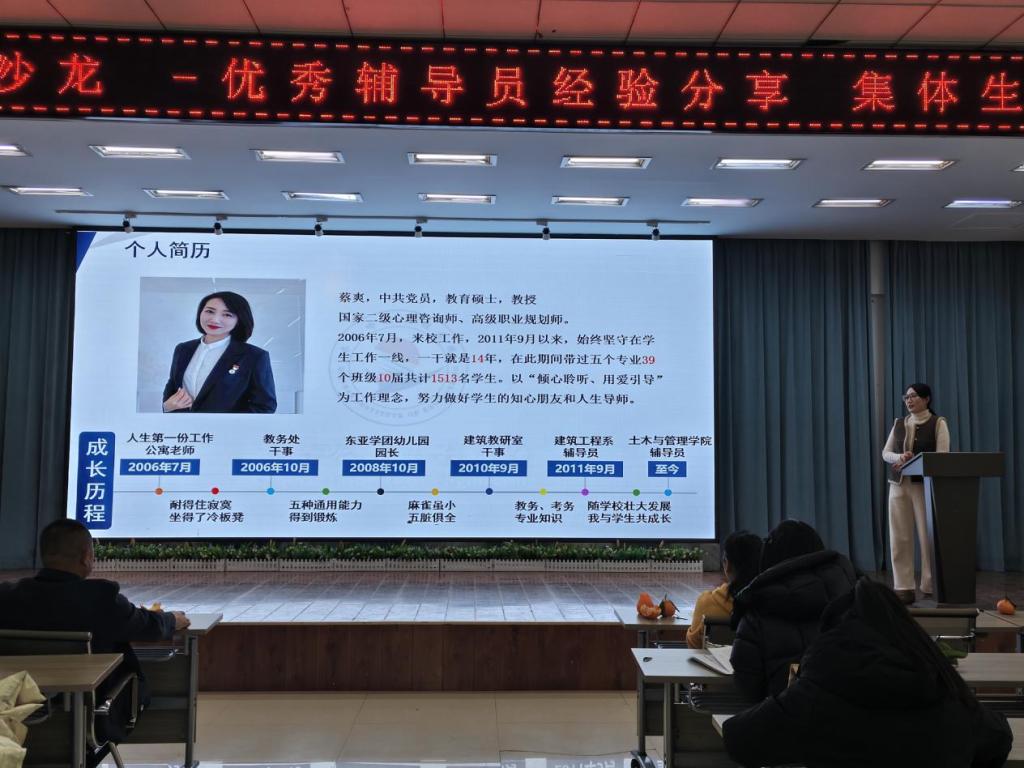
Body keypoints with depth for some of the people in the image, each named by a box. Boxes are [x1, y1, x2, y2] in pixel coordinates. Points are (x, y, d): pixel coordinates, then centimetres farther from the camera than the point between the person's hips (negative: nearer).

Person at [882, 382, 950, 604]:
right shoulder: (898, 423, 12)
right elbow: (885, 453, 8)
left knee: (928, 537, -2)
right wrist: (900, 457, -13)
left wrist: (915, 461, -21)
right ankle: (904, 588, 8)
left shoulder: (938, 423, 0)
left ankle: (931, 589, 6)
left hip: (925, 485, -4)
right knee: (899, 538, 2)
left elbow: (941, 456, -10)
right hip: (898, 485, 4)